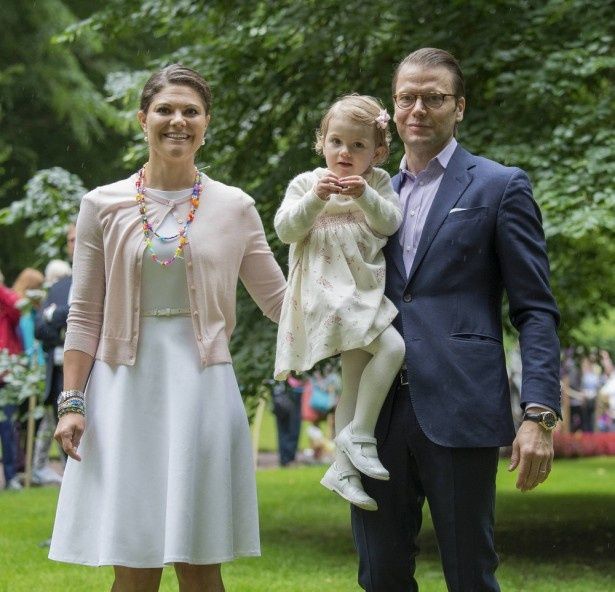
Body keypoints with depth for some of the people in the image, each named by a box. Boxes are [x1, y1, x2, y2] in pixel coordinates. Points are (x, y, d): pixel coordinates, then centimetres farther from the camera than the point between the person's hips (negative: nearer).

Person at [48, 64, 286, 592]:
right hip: (126, 388, 0)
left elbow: (279, 298, 10)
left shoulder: (234, 208, 6)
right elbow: (84, 316, 5)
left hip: (201, 386, 0)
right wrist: (71, 402, -1)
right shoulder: (104, 206, 5)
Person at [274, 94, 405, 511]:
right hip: (330, 292, -5)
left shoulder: (379, 183, 12)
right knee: (392, 346, -24)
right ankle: (359, 434, -16)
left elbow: (391, 222, -2)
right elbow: (285, 230, -4)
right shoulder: (306, 183, 5)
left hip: (368, 291, 5)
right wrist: (314, 200, -18)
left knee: (356, 381, 6)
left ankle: (344, 469, 11)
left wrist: (366, 197, -20)